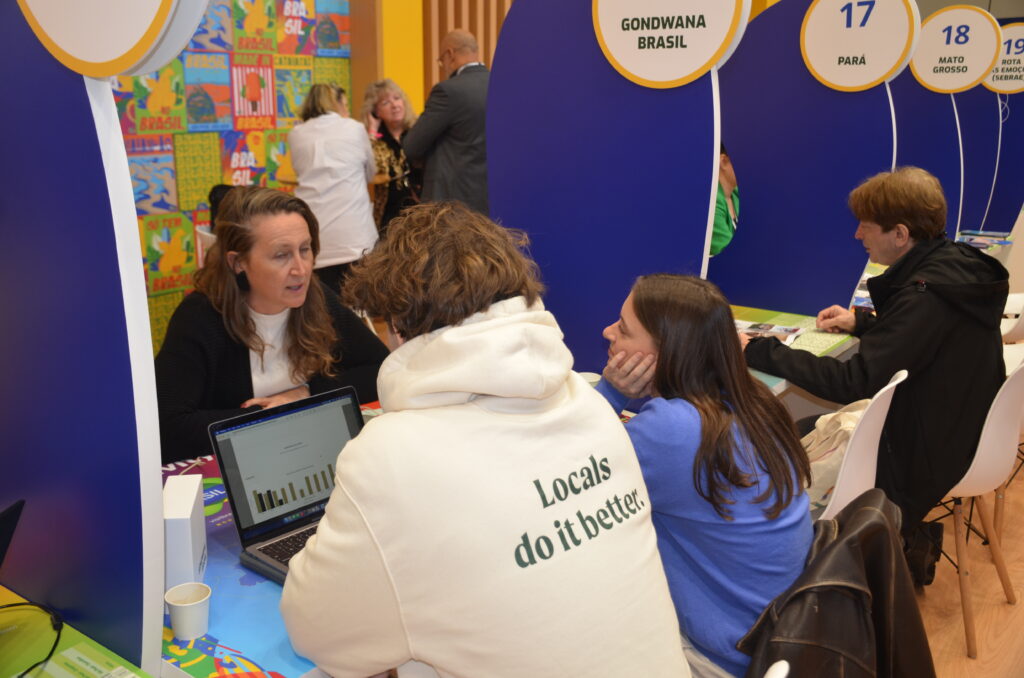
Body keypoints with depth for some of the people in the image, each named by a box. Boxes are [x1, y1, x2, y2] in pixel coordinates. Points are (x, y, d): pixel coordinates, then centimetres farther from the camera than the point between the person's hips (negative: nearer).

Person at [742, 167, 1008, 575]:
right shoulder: (957, 265, -1)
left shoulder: (925, 295, -29)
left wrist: (759, 352, -27)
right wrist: (862, 322, 7)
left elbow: (852, 382, -32)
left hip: (930, 458, -9)